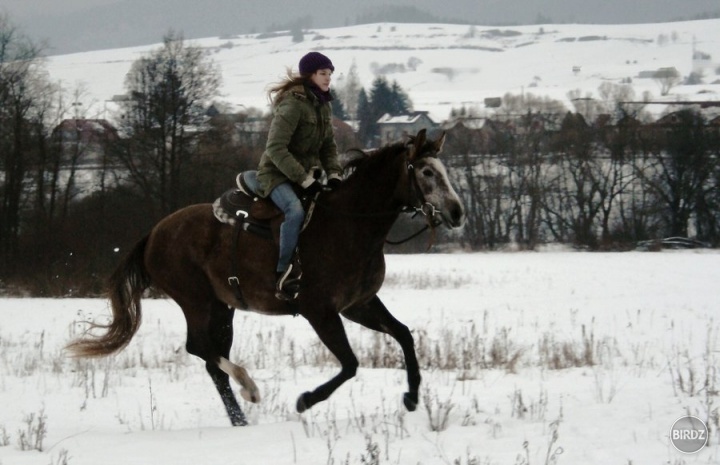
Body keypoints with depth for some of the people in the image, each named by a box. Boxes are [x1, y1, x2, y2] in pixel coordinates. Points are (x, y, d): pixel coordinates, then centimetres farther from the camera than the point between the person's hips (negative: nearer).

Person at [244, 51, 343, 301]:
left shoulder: (323, 105, 8)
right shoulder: (292, 104, -18)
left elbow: (329, 146, 15)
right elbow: (276, 149, -23)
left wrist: (334, 175, -3)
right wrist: (305, 180, -25)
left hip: (307, 173, 9)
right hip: (277, 174, -9)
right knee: (295, 210, -34)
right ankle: (284, 274, -31)